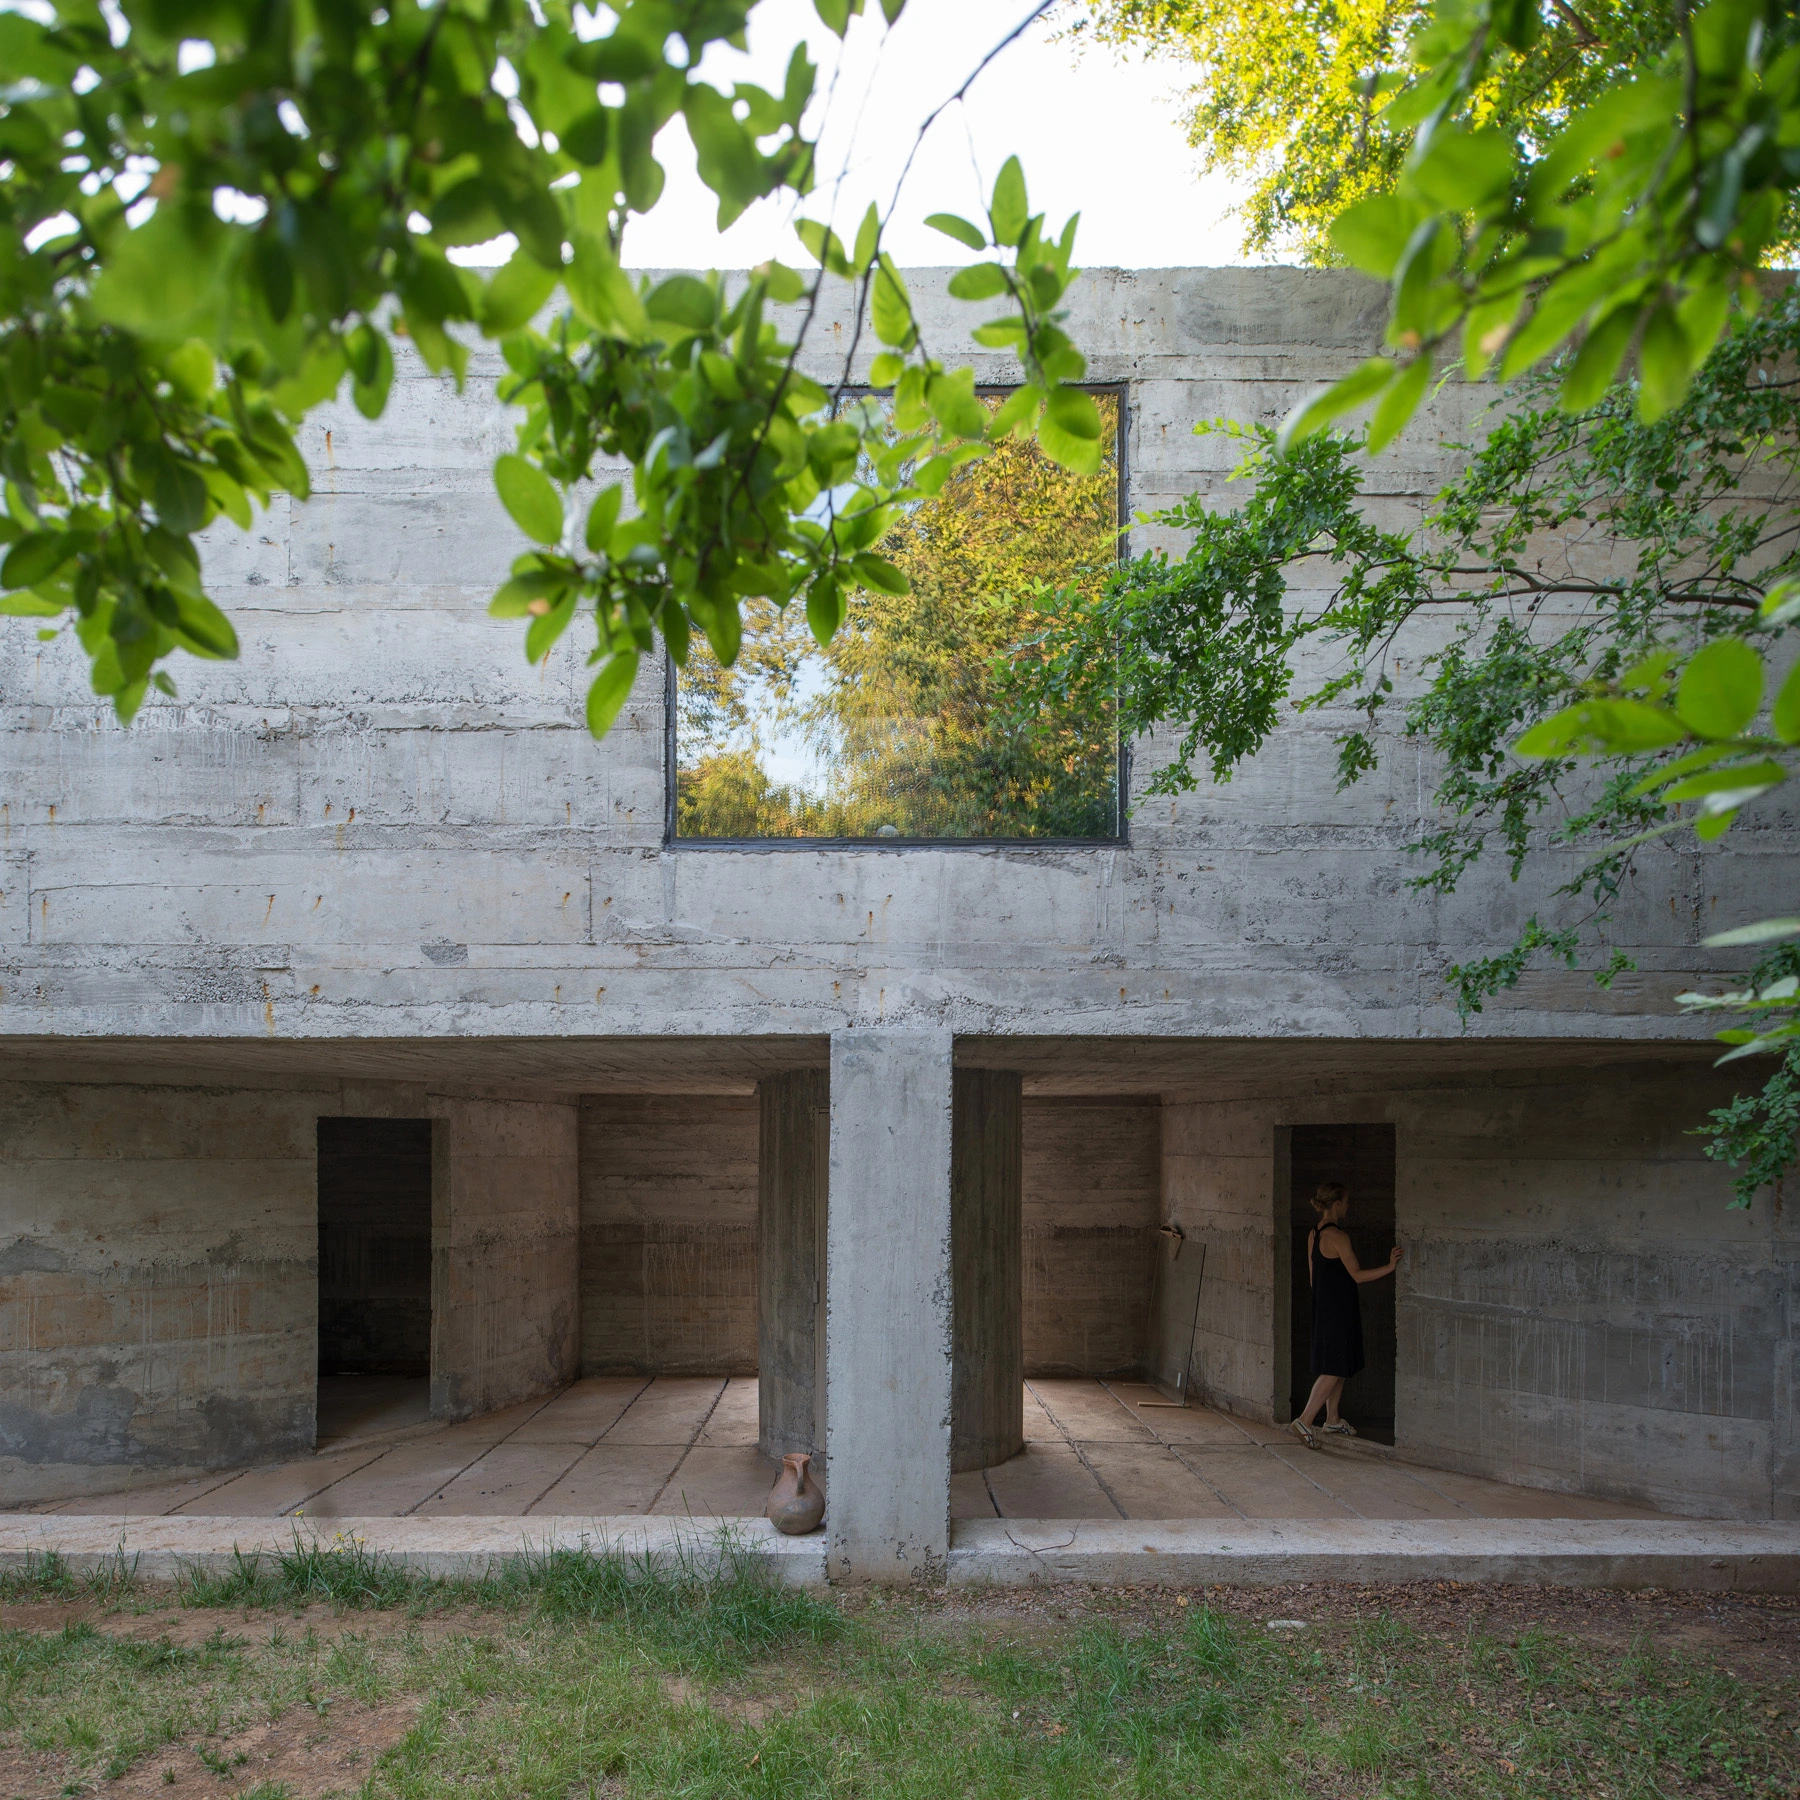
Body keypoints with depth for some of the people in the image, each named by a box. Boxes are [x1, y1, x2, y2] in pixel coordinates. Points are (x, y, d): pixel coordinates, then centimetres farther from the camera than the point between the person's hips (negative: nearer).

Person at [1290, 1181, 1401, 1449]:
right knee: (1335, 1369, -4)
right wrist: (1389, 1267, -17)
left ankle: (1332, 1421, 25)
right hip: (1338, 1309, -9)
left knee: (1337, 1368, 17)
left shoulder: (1314, 1234, 8)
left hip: (1323, 1306, 9)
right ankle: (1305, 1421, -6)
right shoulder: (1337, 1236, -19)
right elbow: (1357, 1275, -18)